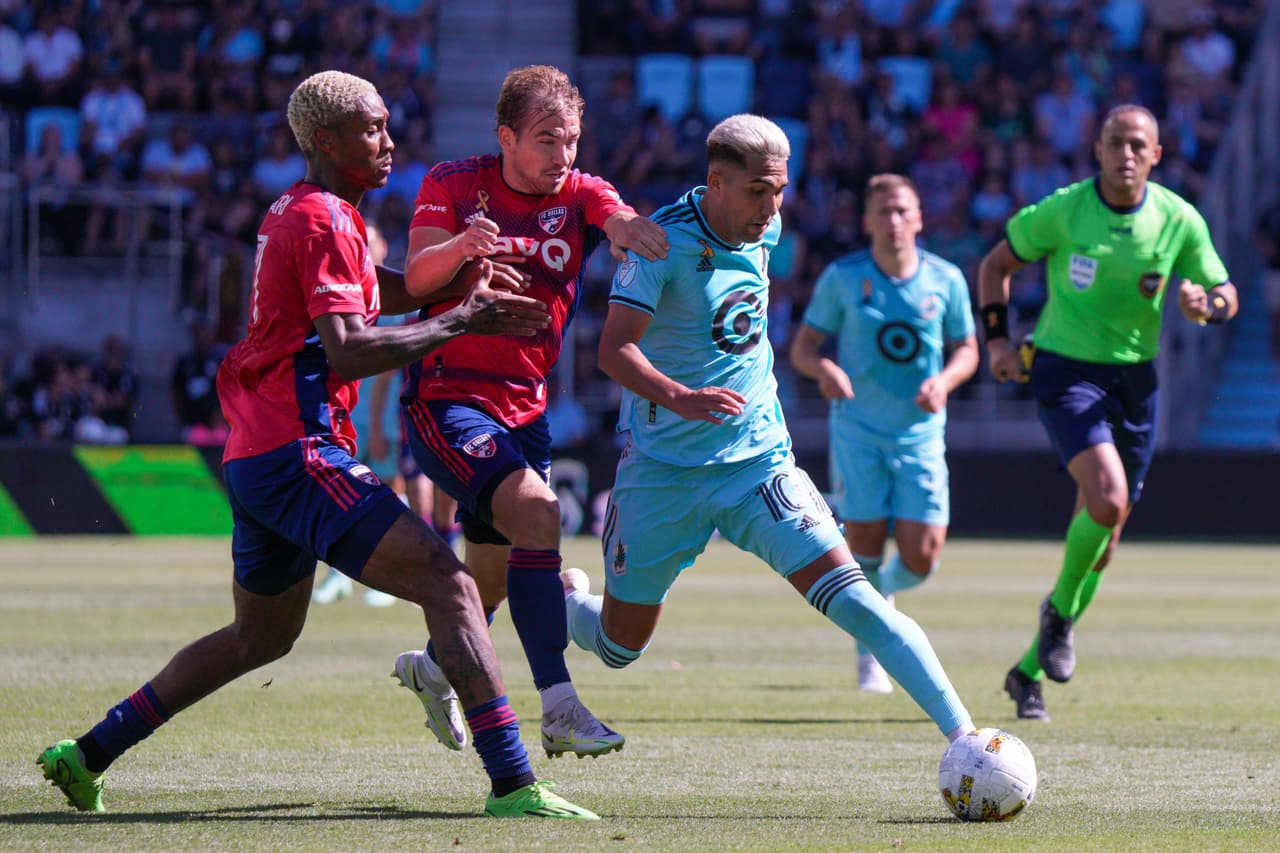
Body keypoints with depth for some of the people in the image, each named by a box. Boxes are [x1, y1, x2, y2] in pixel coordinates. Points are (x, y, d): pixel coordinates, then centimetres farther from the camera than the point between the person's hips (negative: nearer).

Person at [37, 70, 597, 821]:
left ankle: (87, 756, 26)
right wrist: (462, 322, -16)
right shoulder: (326, 222, -11)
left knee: (260, 637, 24)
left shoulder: (295, 213, 19)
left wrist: (457, 286, 5)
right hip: (299, 451, -10)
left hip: (253, 458, 10)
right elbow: (349, 352, -21)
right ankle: (513, 783, -23)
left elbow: (389, 290, 25)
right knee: (447, 585, -15)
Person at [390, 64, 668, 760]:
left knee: (494, 575, 15)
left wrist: (630, 228, -46)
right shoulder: (453, 185, -3)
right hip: (446, 396, -5)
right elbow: (416, 278, -14)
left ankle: (433, 668, 48)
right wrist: (461, 247, -35)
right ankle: (559, 707, -31)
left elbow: (621, 221, -21)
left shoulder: (580, 194, 1)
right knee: (536, 514, -27)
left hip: (525, 407, 5)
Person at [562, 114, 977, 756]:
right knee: (619, 647, 11)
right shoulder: (665, 239, -18)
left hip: (757, 457, 3)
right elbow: (615, 348, -26)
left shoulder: (765, 228, 2)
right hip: (662, 468, -3)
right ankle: (567, 601, 47)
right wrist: (676, 398, -43)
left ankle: (964, 736, -22)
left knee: (850, 598, -15)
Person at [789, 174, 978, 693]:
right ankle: (868, 647, 15)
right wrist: (824, 368, -21)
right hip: (858, 430, -1)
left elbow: (966, 349, 9)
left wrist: (945, 380, -12)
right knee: (864, 544, -7)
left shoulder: (945, 280, 1)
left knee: (922, 558, -6)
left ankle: (881, 591, 30)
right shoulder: (842, 277, -3)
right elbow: (803, 346, 2)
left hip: (921, 432, 1)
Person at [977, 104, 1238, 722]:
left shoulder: (1179, 221, -2)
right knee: (1108, 500, -27)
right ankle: (1060, 611, 1)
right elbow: (996, 263, 5)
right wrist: (998, 339, -4)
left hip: (1134, 380, 4)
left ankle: (1029, 671, 22)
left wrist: (1205, 303, -16)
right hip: (1065, 371, -4)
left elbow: (1226, 295, 7)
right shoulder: (1062, 210, -9)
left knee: (1103, 539, 6)